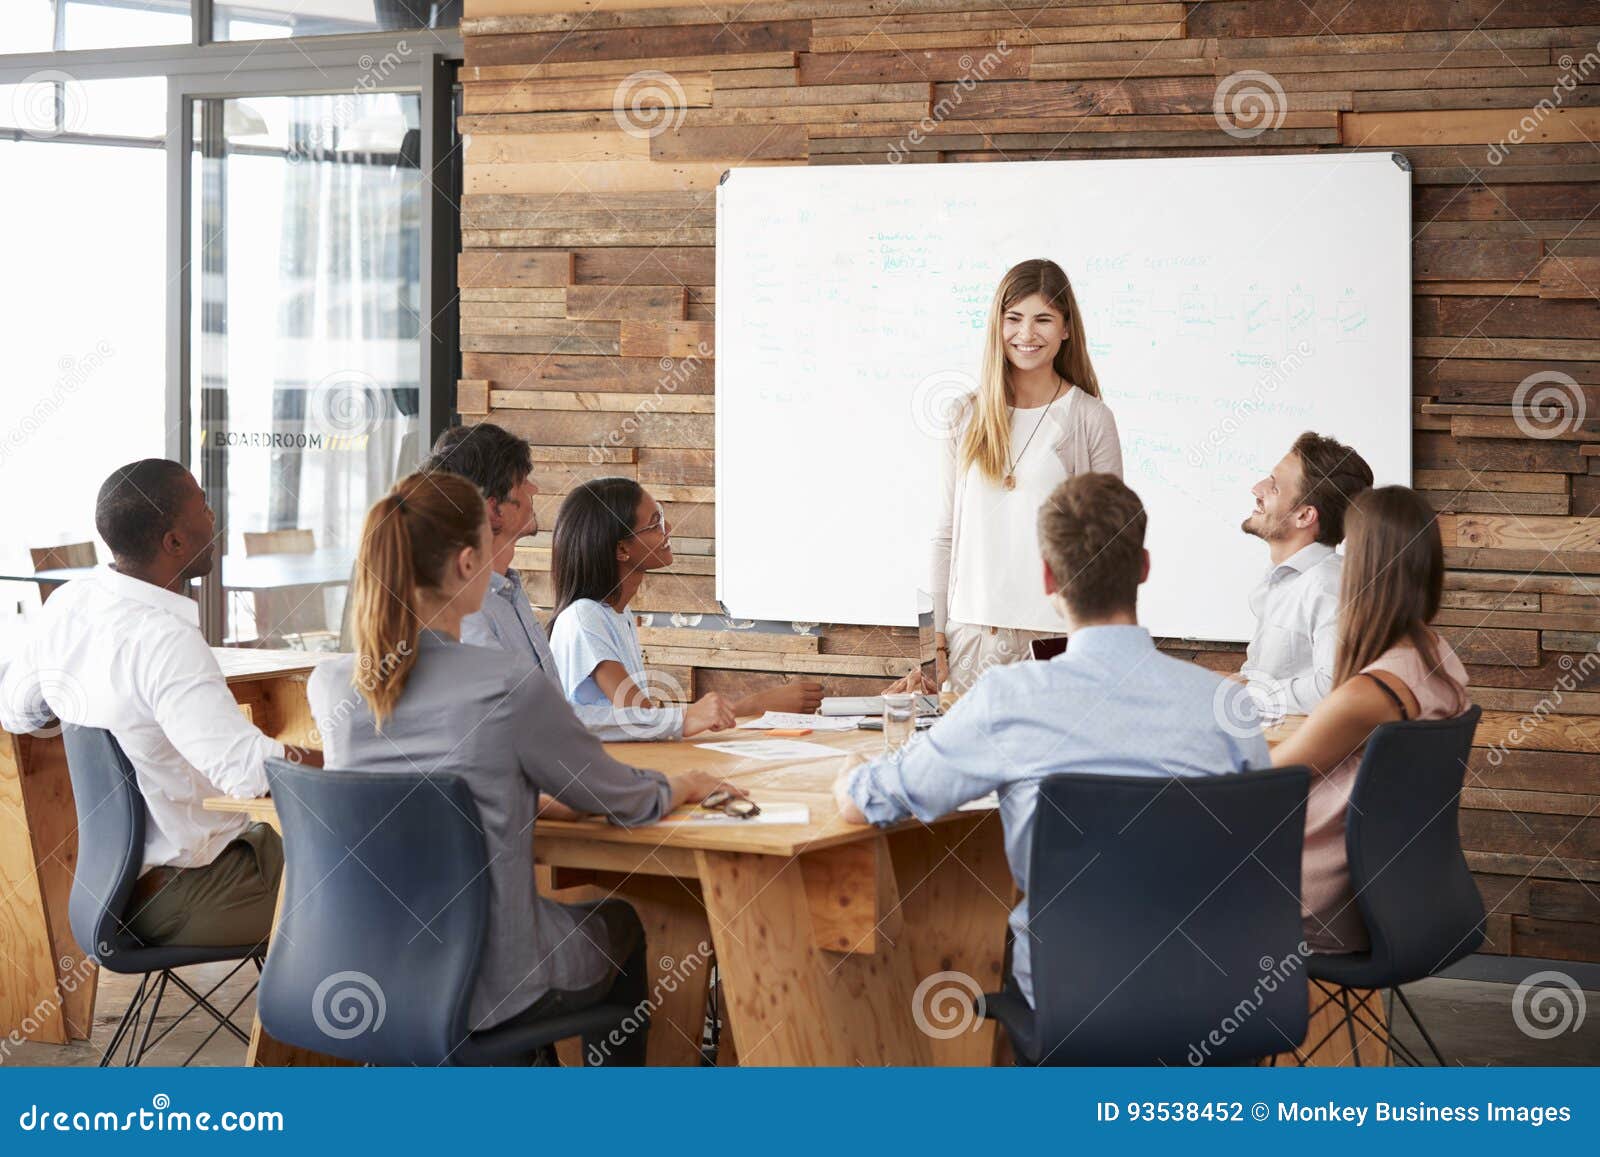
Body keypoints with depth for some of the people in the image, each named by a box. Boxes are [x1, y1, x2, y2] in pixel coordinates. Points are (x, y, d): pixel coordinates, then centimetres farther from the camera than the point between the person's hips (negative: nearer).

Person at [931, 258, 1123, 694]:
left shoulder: (1091, 419, 1)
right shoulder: (968, 415, 9)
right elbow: (946, 532, 11)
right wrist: (935, 638, 6)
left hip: (1055, 636, -2)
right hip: (970, 632, 3)